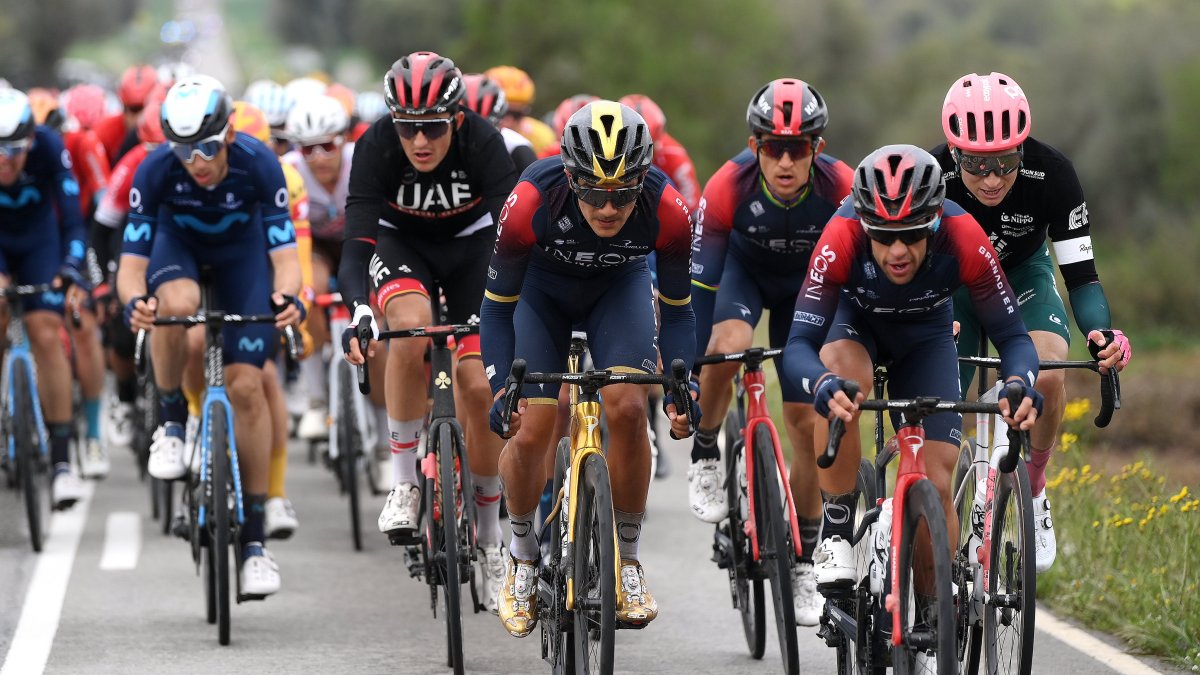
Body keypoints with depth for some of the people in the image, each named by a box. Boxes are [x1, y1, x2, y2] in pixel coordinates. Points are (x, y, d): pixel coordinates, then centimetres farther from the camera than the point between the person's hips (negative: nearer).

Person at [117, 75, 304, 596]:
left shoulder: (258, 165, -33)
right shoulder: (156, 170, -32)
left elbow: (285, 254, -32)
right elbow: (132, 263, -30)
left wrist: (288, 295, -54)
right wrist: (133, 301, -53)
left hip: (240, 246, 0)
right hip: (177, 239, 0)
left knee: (246, 385, -11)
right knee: (176, 303, -37)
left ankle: (254, 538, -4)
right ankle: (171, 422, -10)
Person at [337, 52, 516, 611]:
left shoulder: (483, 143, -31)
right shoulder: (376, 146, -31)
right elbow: (356, 242, -36)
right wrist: (357, 310, -53)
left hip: (470, 242, 0)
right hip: (400, 241, 0)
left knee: (478, 388, -11)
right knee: (412, 326, -34)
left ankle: (489, 541, 7)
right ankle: (404, 481, -20)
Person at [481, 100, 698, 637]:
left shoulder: (667, 210, -34)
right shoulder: (531, 202, -38)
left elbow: (677, 308, -16)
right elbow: (498, 305, -22)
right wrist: (500, 387, -31)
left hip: (619, 286, 1)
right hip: (543, 285, -1)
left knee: (627, 408, -21)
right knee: (530, 431, -12)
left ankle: (627, 560, -3)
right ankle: (522, 556, 16)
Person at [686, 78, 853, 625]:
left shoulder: (842, 188, -33)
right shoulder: (727, 187, -34)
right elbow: (699, 284, -29)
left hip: (805, 285, 1)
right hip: (742, 267, -1)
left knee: (808, 422, -5)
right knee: (728, 345, -35)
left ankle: (802, 565, 8)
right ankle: (705, 456, -8)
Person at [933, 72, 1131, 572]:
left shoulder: (1051, 174, -31)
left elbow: (1081, 273, -26)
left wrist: (1103, 333, -46)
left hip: (1023, 274, 0)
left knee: (1047, 376, -27)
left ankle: (1033, 492, -3)